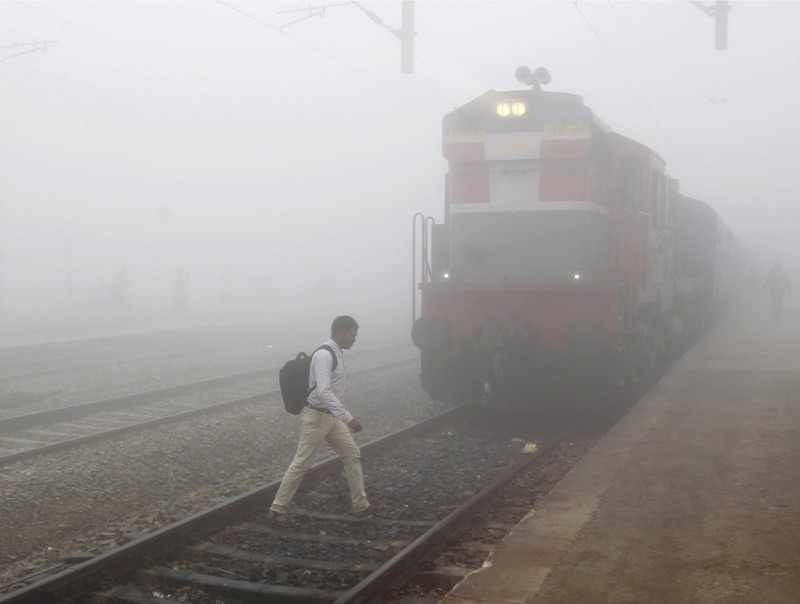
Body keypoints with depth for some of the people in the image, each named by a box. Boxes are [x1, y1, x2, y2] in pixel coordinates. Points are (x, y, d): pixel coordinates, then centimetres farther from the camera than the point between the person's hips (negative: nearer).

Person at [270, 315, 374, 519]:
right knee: (301, 463, 0)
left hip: (331, 416, 9)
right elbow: (324, 392, -32)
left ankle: (360, 504, 20)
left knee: (352, 454, 10)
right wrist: (348, 418, -35)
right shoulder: (324, 355, -23)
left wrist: (344, 417, 22)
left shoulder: (338, 353, 7)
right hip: (316, 417, -9)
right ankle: (278, 506, 14)